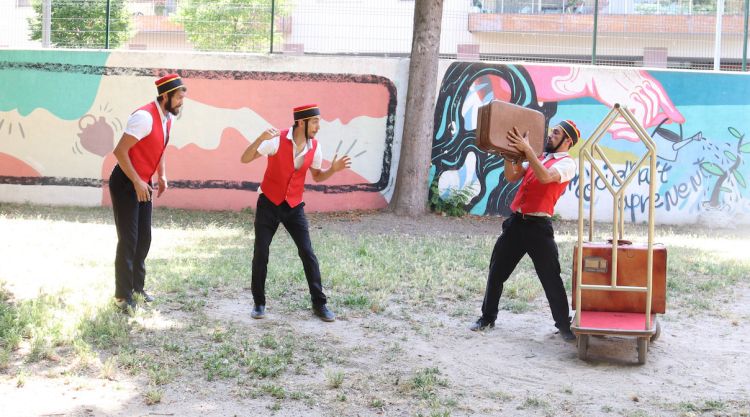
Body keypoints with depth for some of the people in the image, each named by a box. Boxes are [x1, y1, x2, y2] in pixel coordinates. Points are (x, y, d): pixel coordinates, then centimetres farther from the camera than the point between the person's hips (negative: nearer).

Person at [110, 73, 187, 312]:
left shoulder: (167, 117, 3)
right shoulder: (145, 117, -25)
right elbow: (120, 151, -26)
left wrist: (162, 176, 9)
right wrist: (137, 182, -24)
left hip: (143, 184, 9)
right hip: (125, 184, -9)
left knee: (144, 238, 13)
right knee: (128, 240, -5)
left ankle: (137, 287, 27)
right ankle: (122, 295, 4)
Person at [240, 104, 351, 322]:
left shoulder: (314, 147, -4)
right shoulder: (277, 140, -18)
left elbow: (317, 176, 11)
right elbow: (245, 159, -18)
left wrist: (333, 169, -10)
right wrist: (260, 139, -35)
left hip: (294, 207, 3)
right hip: (268, 204, -3)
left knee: (307, 253, -2)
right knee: (261, 253, 0)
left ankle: (319, 303, 7)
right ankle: (259, 303, 16)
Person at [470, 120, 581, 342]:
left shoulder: (567, 163, -4)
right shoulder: (537, 157, 18)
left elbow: (545, 176, -23)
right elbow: (512, 176, 14)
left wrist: (526, 149, -24)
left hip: (538, 226, -7)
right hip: (516, 222, 7)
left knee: (551, 277, -4)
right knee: (496, 271, 10)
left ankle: (564, 325, 6)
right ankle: (487, 317, 22)